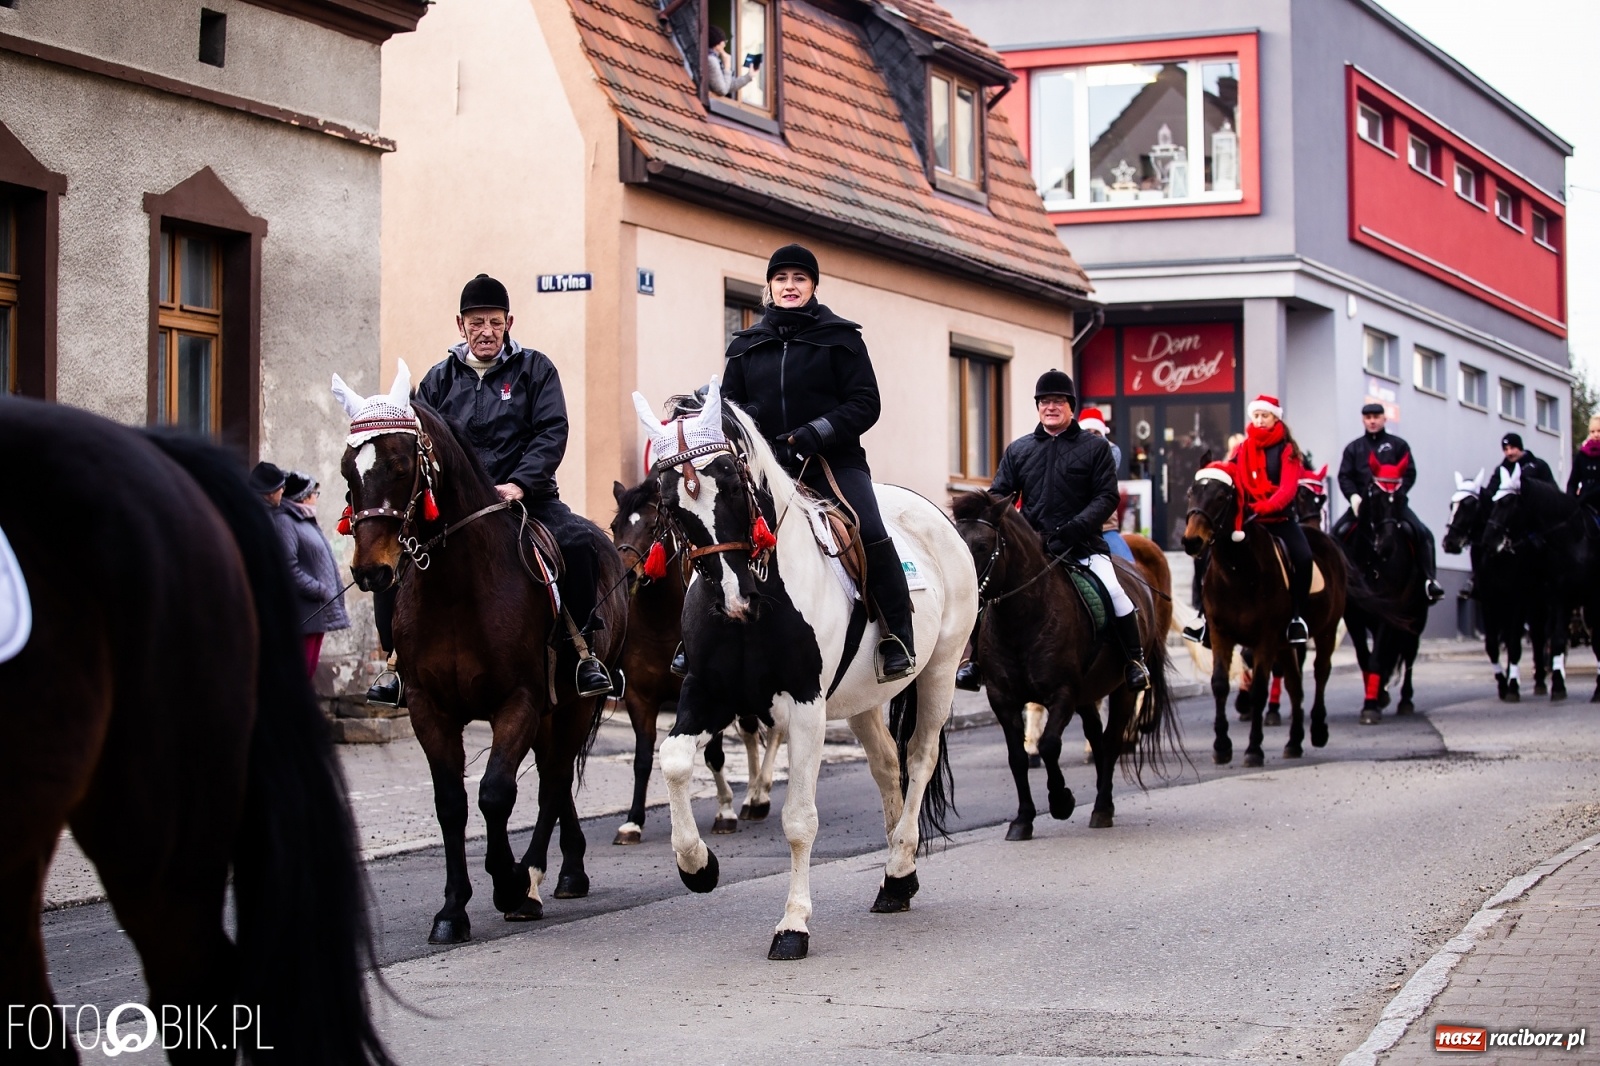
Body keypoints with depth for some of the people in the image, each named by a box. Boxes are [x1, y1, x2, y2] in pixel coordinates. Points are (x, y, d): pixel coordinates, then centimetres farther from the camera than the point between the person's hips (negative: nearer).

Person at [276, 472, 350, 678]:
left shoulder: (306, 521, 18)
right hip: (302, 613, -10)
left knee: (308, 670, 13)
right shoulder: (283, 521, -13)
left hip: (317, 612, 10)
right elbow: (289, 568, -21)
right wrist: (320, 590, -19)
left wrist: (326, 591, 14)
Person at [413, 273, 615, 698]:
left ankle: (585, 650, -13)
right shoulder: (440, 379, 12)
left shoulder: (534, 369, 6)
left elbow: (552, 433, -4)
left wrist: (519, 484, -19)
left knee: (580, 540, -28)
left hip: (527, 497, -2)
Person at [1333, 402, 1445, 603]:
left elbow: (1410, 474, 1)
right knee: (1338, 533, -18)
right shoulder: (1353, 448, 13)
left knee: (1423, 533, -19)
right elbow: (1344, 476, 5)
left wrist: (1396, 493, -16)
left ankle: (1430, 579, -14)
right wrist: (1353, 496, -15)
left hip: (1394, 502, -1)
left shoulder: (1398, 445, 9)